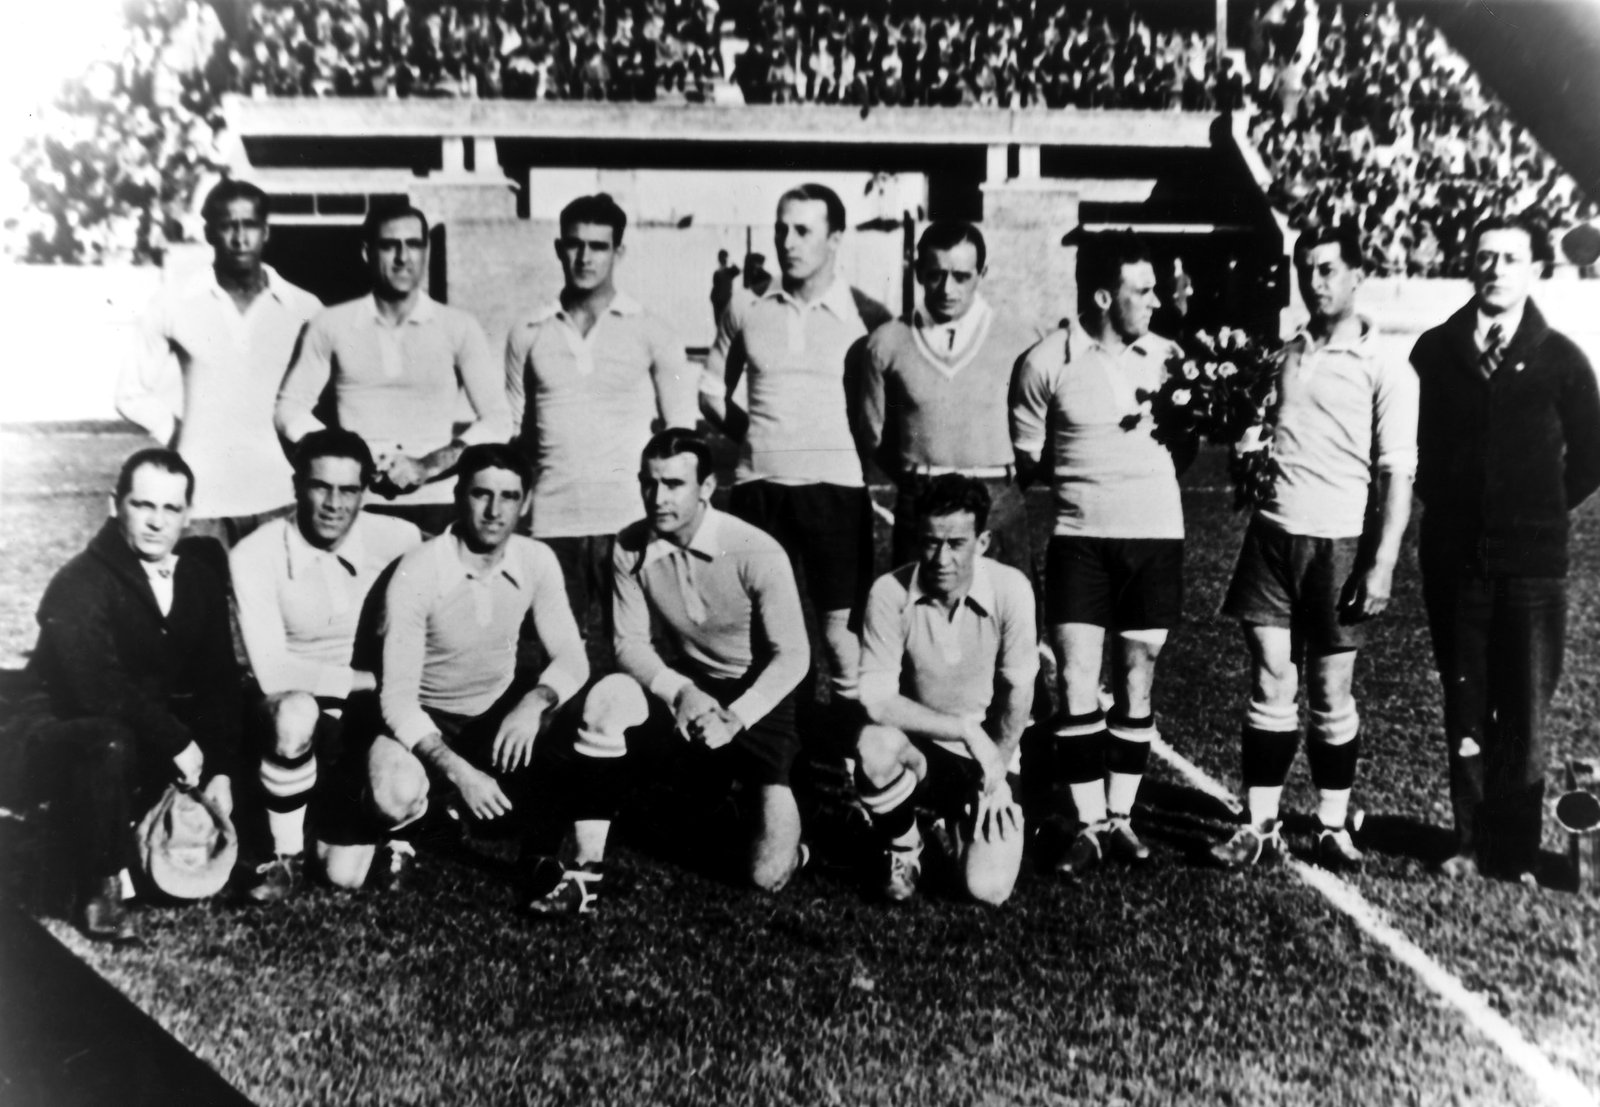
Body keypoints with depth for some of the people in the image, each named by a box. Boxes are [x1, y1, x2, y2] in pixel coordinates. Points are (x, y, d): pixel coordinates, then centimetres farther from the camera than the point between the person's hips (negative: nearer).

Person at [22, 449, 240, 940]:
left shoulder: (202, 576, -1)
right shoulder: (78, 585, -19)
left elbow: (218, 678, -3)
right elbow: (99, 690, -31)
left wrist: (222, 770, -11)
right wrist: (177, 742, -26)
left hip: (165, 728, 7)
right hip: (70, 728, -6)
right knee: (111, 743, -37)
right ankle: (100, 891, -20)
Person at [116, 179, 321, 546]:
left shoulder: (304, 309, 2)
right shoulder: (173, 305, 1)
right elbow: (134, 393, 10)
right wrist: (178, 434, 5)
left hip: (281, 498, 0)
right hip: (202, 500, 0)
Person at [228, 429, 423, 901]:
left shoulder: (399, 539, -13)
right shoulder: (255, 556, -16)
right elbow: (272, 671, -20)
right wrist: (369, 679, -22)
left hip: (376, 706, 1)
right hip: (299, 705, -1)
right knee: (295, 710, -39)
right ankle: (287, 857, -14)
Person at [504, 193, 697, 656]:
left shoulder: (650, 332, 3)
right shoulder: (528, 334, 9)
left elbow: (681, 432, 5)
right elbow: (513, 431, 14)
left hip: (630, 521, -2)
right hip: (551, 522, 2)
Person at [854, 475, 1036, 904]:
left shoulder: (1010, 589, -18)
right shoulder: (890, 593, -20)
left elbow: (1018, 691, -7)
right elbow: (875, 699, -22)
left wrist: (996, 774, -7)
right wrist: (965, 729, -26)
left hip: (990, 752, 1)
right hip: (917, 745, 0)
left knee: (989, 889, -16)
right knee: (874, 746, -36)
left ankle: (960, 818, 21)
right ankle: (902, 849, -2)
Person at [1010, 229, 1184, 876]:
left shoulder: (1168, 357, 6)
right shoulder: (1047, 362, -3)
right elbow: (1024, 460, 4)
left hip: (1156, 537, 3)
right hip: (1080, 538, -2)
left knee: (1136, 687, 9)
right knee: (1077, 686, -4)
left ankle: (1120, 816, 21)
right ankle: (1087, 823, 9)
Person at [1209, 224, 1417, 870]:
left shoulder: (1385, 369, -3)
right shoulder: (1281, 356, 11)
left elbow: (1397, 474, -7)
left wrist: (1382, 564, -13)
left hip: (1339, 544, -3)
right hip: (1273, 536, 3)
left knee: (1332, 693, 5)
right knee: (1270, 685, 2)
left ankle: (1334, 827, 18)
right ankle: (1260, 827, 7)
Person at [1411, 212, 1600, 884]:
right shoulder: (1435, 351, 3)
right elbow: (1414, 442, 13)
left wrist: (1542, 512, 6)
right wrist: (1444, 505, 8)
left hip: (1532, 561, -1)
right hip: (1453, 558, 1)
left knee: (1524, 714, 1)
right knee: (1464, 708, 7)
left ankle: (1516, 854, 10)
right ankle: (1472, 843, 17)